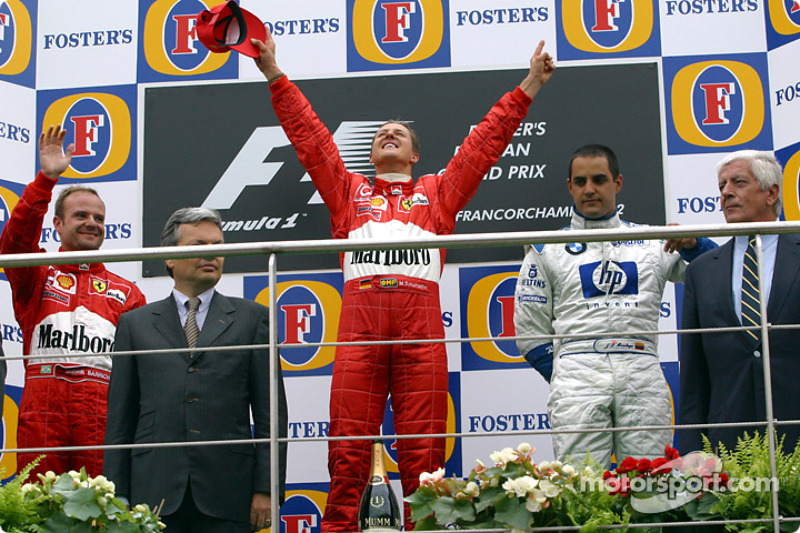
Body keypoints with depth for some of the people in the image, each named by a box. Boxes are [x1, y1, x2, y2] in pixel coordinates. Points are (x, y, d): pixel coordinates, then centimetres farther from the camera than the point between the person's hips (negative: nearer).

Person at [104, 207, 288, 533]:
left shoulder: (252, 318, 11)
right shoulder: (135, 324, 14)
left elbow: (271, 414, 6)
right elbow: (120, 420, 11)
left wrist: (266, 489, -2)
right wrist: (118, 499, 4)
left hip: (227, 497, -1)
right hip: (155, 495, 1)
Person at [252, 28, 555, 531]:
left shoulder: (438, 192, 25)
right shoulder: (349, 191, 26)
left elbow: (486, 142, 24)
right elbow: (310, 136, 22)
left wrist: (528, 87, 22)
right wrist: (275, 76, 18)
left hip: (421, 328, 0)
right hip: (359, 324, 0)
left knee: (422, 452, -3)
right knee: (349, 450, -5)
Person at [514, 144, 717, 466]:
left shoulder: (652, 242, 18)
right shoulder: (547, 249, 14)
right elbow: (530, 331, 13)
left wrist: (692, 245, -6)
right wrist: (566, 378, 5)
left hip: (642, 377, 1)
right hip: (577, 374, -1)